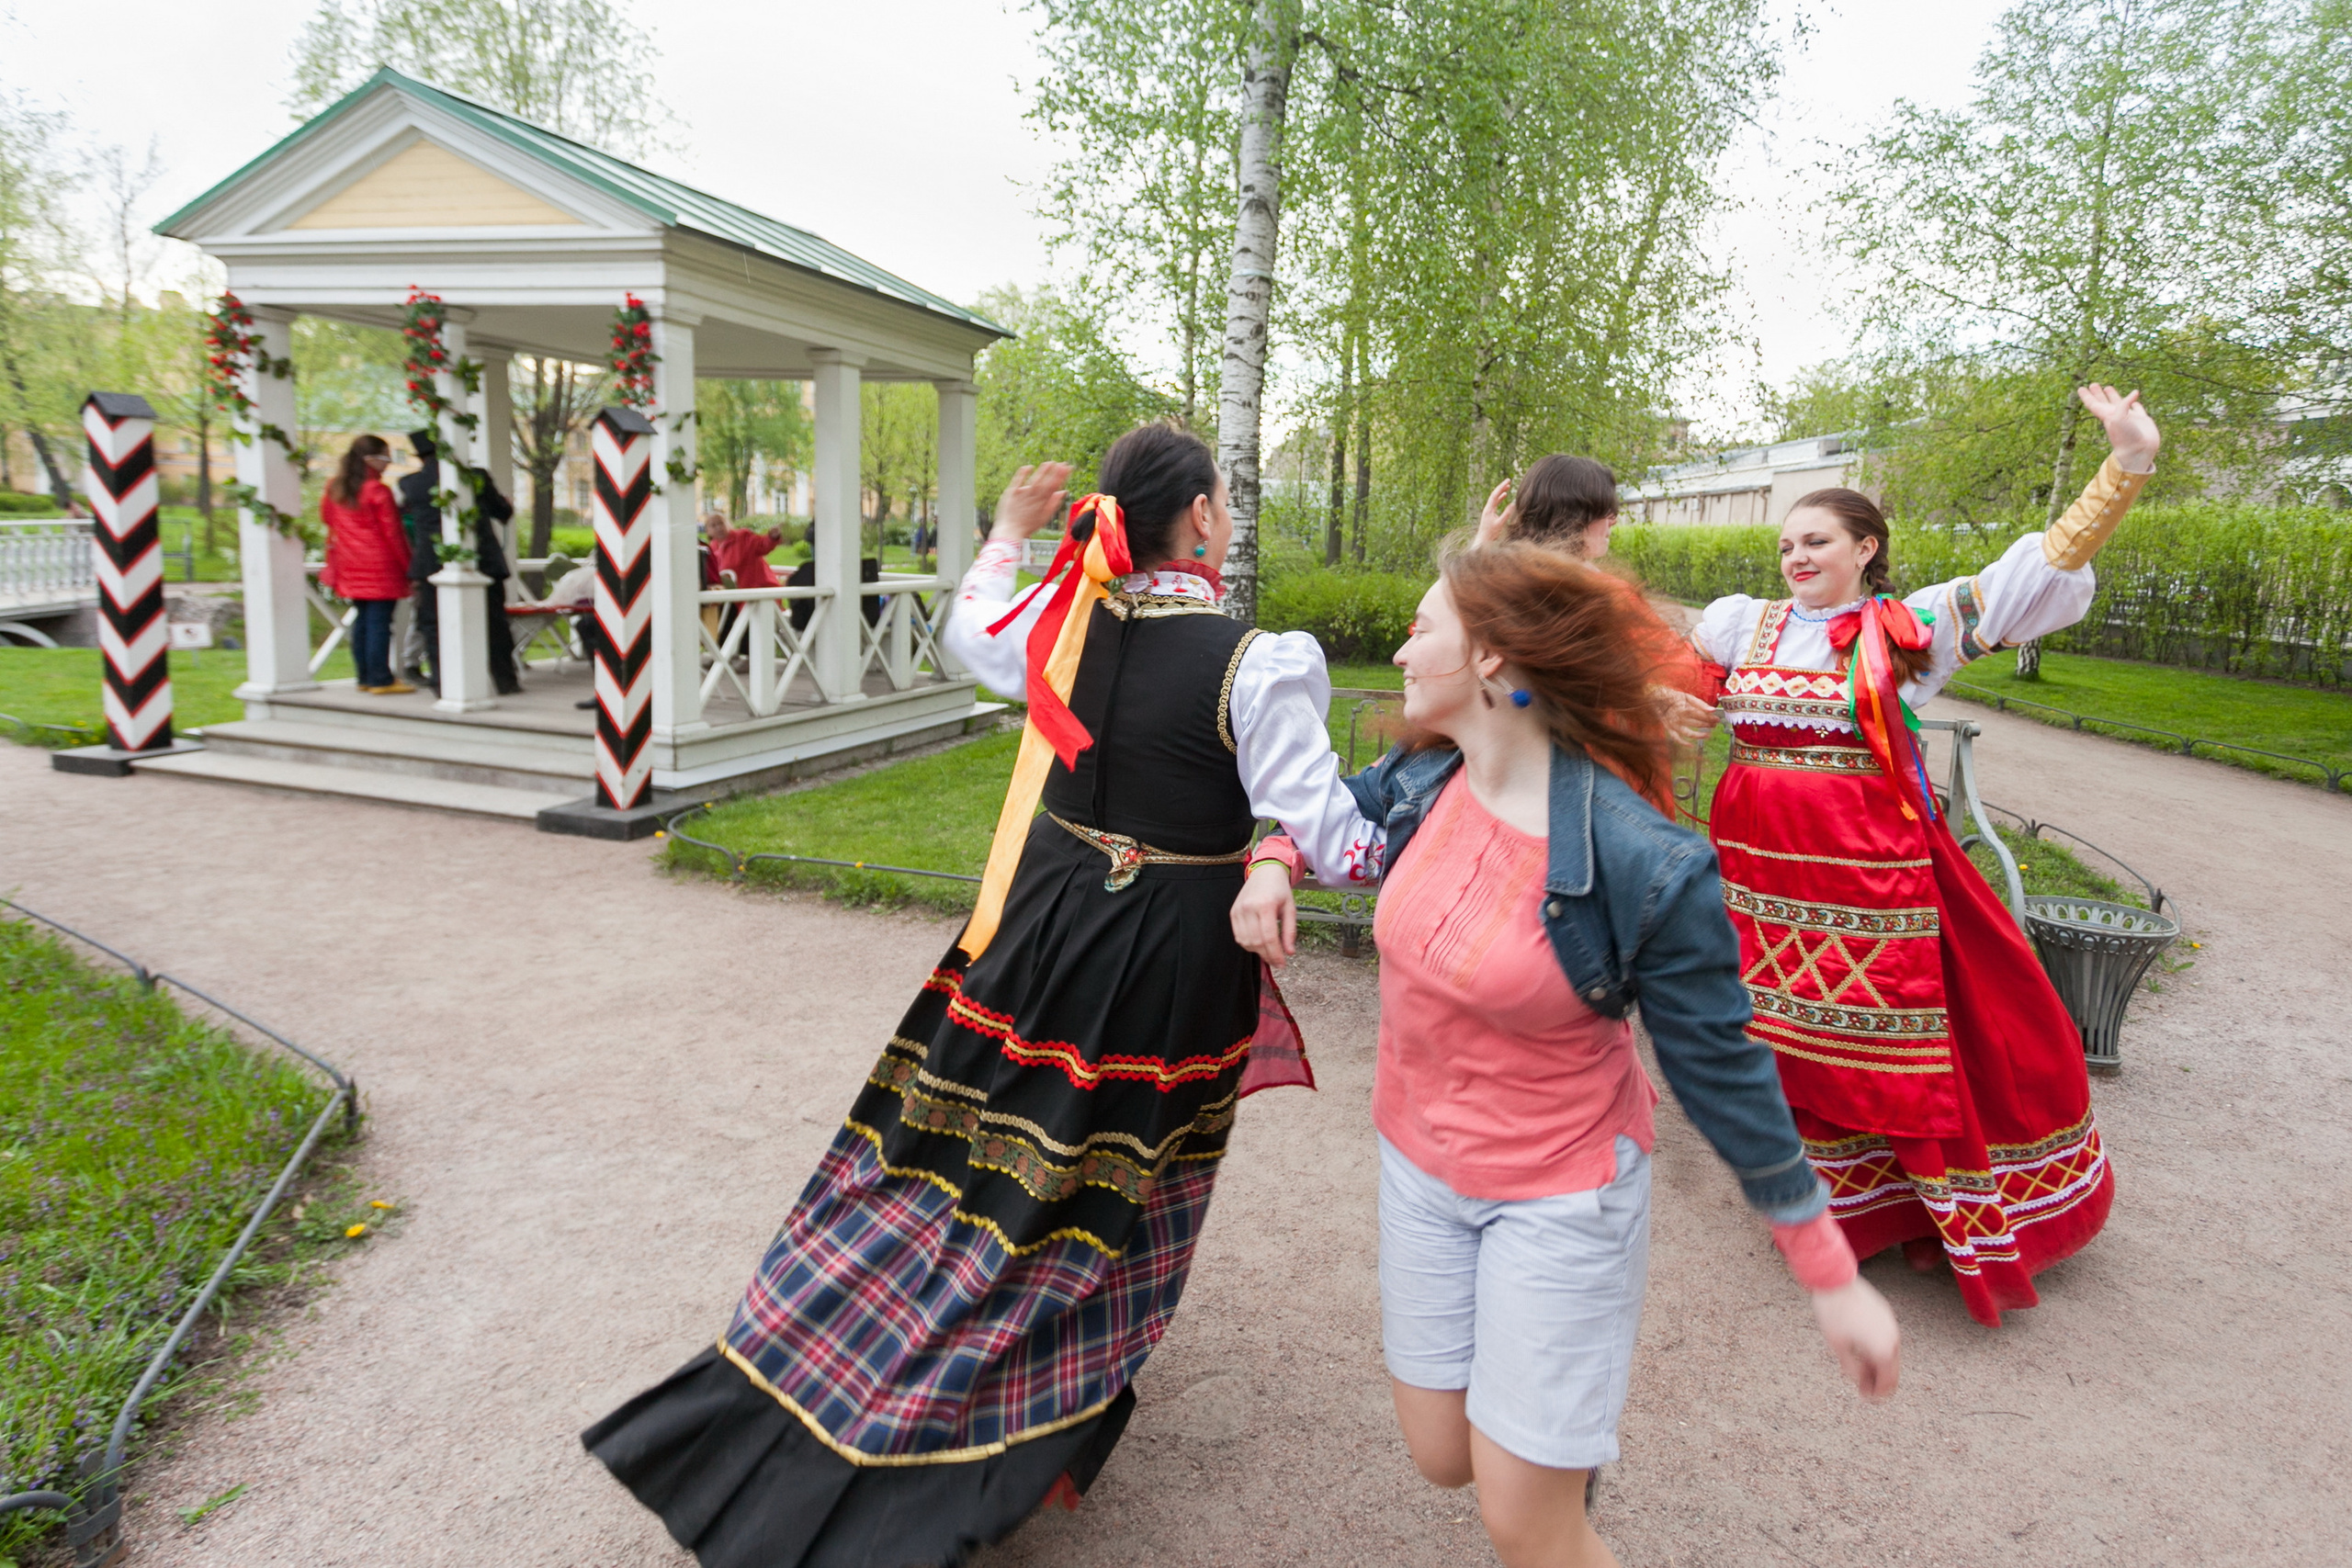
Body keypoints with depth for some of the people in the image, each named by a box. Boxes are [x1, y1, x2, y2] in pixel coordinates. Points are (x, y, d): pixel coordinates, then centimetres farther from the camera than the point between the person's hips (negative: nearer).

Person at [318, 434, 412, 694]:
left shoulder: (334, 489, 9)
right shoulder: (377, 492, -13)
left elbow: (326, 518, 18)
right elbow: (392, 534, -12)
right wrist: (408, 566, -6)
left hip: (351, 568, 8)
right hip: (380, 568, -8)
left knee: (362, 620, 13)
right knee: (379, 622, -5)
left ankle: (364, 677, 18)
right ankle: (381, 680, -4)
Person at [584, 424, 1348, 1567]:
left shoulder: (1068, 617, -3)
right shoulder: (1256, 663, -19)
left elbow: (968, 634, 19)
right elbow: (1320, 834, -17)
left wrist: (1008, 532, 31)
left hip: (1045, 918, 5)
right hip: (1171, 962, -4)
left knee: (952, 1147, 19)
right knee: (1094, 1184, 11)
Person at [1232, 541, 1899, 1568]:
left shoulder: (1644, 867, -26)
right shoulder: (1419, 782, -9)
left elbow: (1722, 1072, -15)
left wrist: (1832, 1278, -8)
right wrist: (1273, 865, -9)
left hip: (1561, 1190, -5)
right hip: (1418, 1163, 6)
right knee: (1442, 1456, 18)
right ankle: (1562, 1420, 49)